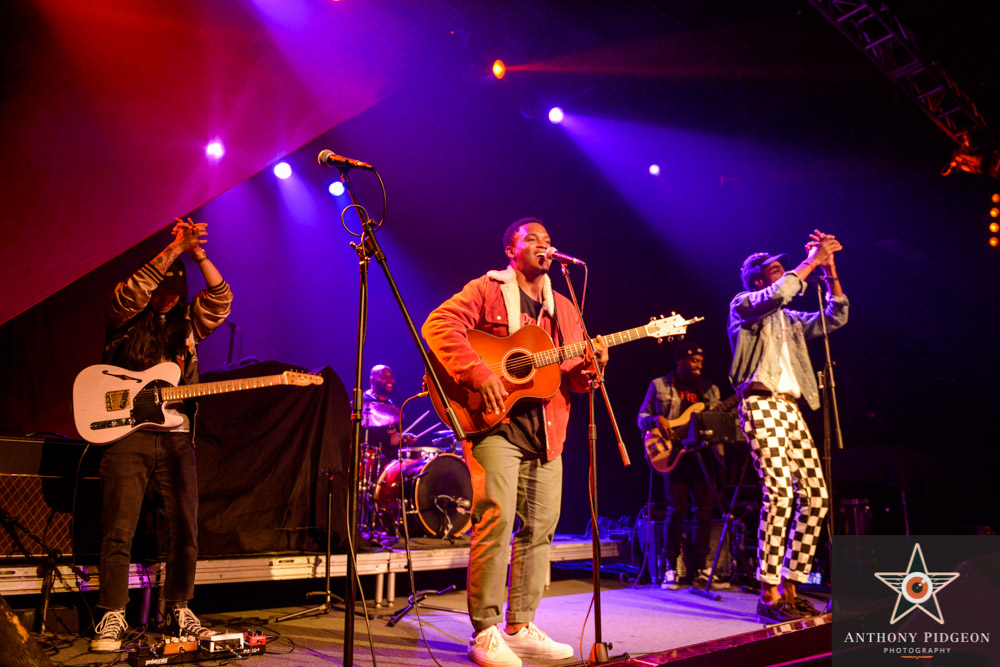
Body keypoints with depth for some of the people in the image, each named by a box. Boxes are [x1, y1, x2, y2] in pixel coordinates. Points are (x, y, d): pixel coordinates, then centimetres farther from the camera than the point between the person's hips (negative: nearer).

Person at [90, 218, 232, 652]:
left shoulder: (186, 323, 17)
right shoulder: (125, 320, 8)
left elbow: (220, 299, 5)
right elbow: (130, 294, -13)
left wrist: (197, 254, -2)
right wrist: (173, 251, -16)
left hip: (176, 439, 3)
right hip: (126, 433, -3)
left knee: (186, 531, 4)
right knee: (119, 532, -4)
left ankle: (178, 613, 18)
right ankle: (112, 618, 7)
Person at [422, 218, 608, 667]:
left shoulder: (564, 308, 20)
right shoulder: (487, 290, 3)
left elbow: (573, 377, 19)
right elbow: (439, 325, -12)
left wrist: (592, 367, -5)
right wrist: (480, 375, -22)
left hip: (546, 431, 7)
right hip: (495, 422, -6)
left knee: (540, 527, 7)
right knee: (496, 519, -13)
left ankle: (520, 627, 20)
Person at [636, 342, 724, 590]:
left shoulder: (710, 389, 17)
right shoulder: (659, 386, 7)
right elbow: (642, 418, 7)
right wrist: (656, 419, -14)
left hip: (703, 455, 4)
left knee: (705, 511, 0)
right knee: (676, 511, -6)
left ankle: (699, 569, 12)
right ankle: (670, 568, 7)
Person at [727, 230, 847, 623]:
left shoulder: (789, 320, 28)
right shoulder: (743, 304, 6)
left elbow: (836, 317, 23)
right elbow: (777, 295, -14)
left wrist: (829, 270, 16)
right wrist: (811, 261, -4)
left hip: (790, 409, 8)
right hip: (761, 404, -8)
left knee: (815, 497, 2)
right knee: (779, 492, -19)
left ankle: (789, 587, 10)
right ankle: (769, 595, -14)